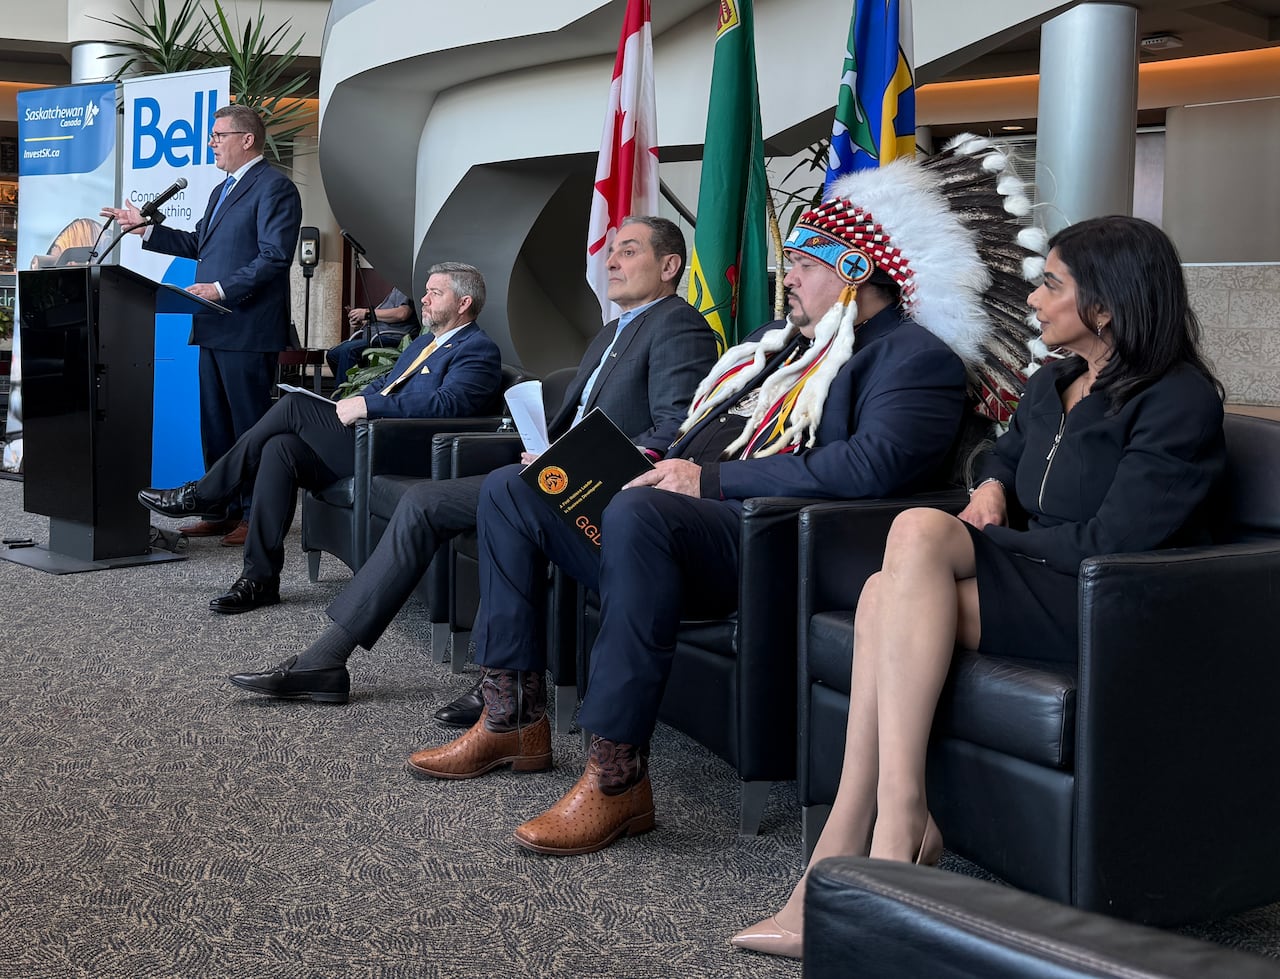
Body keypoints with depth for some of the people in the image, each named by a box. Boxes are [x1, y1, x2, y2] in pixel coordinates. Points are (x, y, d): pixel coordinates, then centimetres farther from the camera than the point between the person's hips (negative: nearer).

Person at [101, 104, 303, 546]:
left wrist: (221, 289, -21)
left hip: (247, 328, -10)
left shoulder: (274, 187, -10)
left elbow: (275, 258, -18)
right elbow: (197, 244, 26)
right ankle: (224, 510, 19)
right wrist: (144, 229, 19)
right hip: (214, 328, 10)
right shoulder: (223, 191, 22)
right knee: (215, 423, 12)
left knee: (249, 423, -4)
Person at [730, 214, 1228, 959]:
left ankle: (899, 818, -31)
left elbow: (1110, 543, -17)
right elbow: (1006, 453, 37)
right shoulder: (1054, 386, 17)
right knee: (888, 592, -25)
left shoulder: (1179, 403, -9)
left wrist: (971, 545, -10)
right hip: (1038, 586, 8)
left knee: (920, 532, -29)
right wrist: (992, 489, 12)